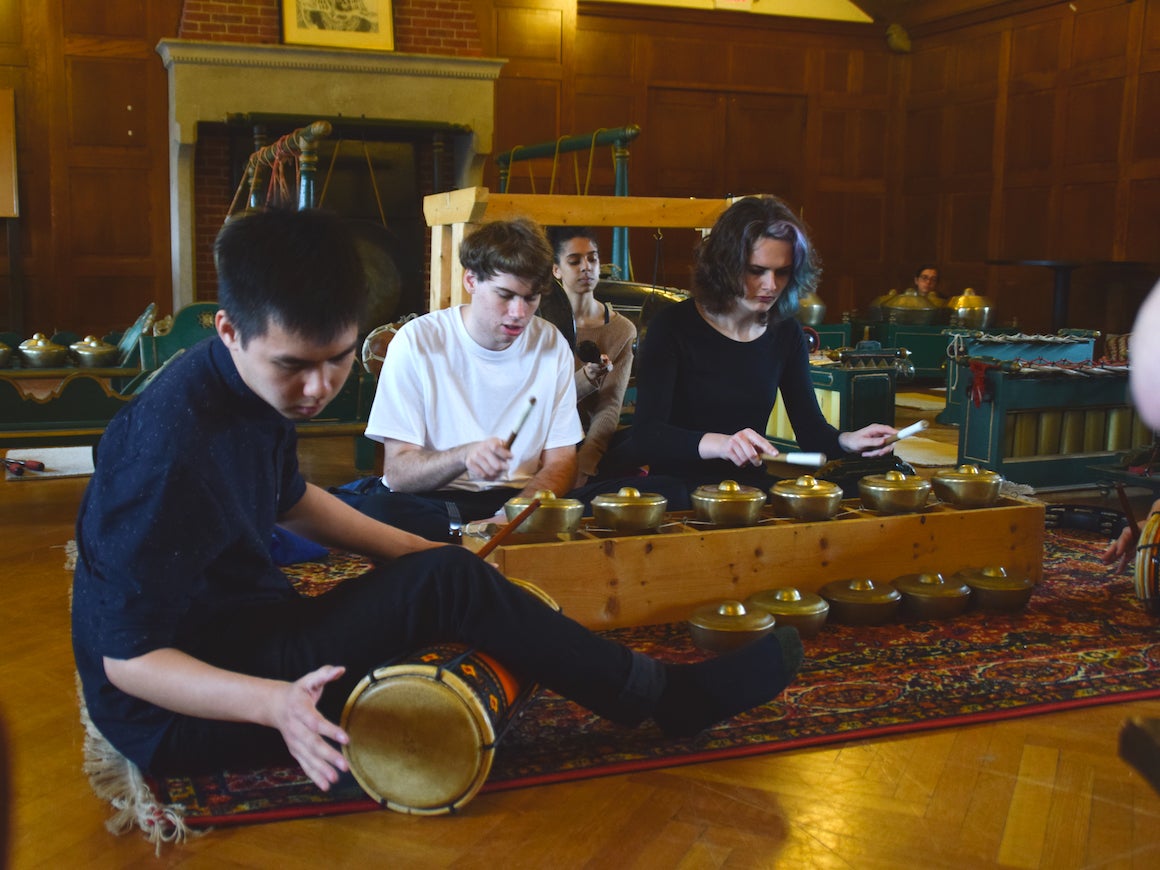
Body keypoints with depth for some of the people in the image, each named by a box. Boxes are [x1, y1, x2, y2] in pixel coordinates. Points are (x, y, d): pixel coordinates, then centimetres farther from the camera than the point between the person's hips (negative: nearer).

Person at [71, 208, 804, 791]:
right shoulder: (172, 446, -29)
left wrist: (418, 553, 9)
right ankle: (668, 698, -7)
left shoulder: (259, 385, -2)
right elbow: (128, 657, -25)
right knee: (447, 584, -22)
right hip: (179, 708, -9)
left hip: (244, 634, 9)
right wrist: (273, 703, -39)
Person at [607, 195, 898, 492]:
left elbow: (810, 428, 10)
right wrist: (716, 444, -34)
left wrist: (849, 440, -13)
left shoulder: (786, 332, 9)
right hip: (678, 486, -3)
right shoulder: (673, 326, -7)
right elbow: (645, 435, -16)